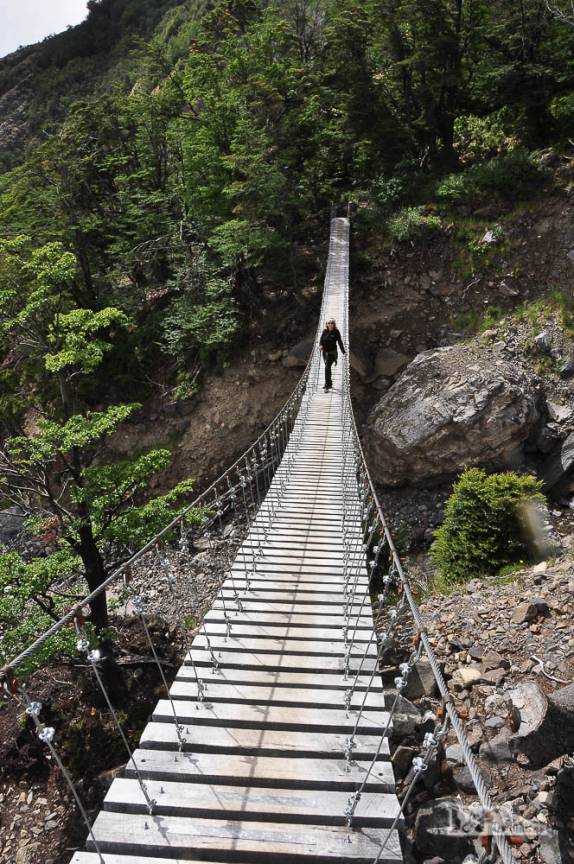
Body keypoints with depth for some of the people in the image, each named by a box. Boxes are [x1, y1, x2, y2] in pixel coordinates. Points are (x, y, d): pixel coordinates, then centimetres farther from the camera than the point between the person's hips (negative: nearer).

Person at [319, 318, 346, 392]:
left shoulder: (336, 332, -5)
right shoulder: (324, 331, 4)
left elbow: (340, 342, 2)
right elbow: (321, 339, 3)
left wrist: (343, 352, 7)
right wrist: (320, 345, -20)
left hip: (332, 352, -5)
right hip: (325, 352, 5)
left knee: (327, 367, -17)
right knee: (328, 368, 16)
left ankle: (327, 386, -15)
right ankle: (330, 384, 32)